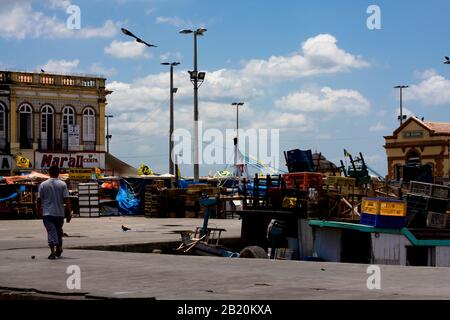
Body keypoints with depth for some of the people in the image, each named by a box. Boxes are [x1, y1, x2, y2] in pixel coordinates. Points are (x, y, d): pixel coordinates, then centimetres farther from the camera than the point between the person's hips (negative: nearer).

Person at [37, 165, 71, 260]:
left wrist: (38, 210, 16)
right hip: (59, 213, 1)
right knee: (59, 231, 20)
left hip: (47, 213, -1)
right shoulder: (62, 184, -2)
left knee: (51, 231, -4)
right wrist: (68, 213, -1)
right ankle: (59, 248, 28)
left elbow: (39, 199, 0)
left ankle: (53, 252, -17)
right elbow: (66, 200, -6)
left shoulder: (43, 185, -1)